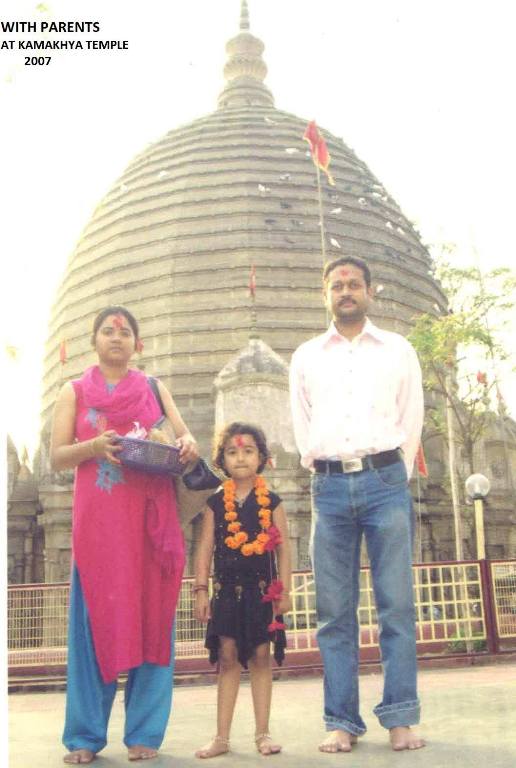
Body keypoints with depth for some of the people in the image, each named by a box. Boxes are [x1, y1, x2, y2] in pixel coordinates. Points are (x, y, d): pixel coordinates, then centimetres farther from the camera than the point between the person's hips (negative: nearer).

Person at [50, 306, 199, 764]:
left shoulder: (155, 390, 15)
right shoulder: (75, 392, 12)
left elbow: (185, 442, 7)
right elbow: (57, 457, 4)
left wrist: (187, 446, -16)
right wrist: (93, 446, -15)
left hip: (151, 518, 1)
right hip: (97, 520, -1)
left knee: (151, 618, -1)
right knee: (95, 619, -2)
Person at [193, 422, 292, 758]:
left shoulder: (271, 502, 1)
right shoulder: (216, 503, 4)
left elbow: (283, 548, 1)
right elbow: (205, 548, 4)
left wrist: (284, 591, -3)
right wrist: (201, 590, -1)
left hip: (263, 590, -1)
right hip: (227, 589, 1)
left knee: (261, 657, 4)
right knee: (227, 658, 4)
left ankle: (263, 732, 15)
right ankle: (222, 737, 11)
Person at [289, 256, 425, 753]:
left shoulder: (397, 350, 11)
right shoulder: (306, 356, 14)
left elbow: (411, 420, 9)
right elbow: (302, 425, 15)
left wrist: (391, 477, 6)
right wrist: (323, 472, 8)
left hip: (385, 481, -1)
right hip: (329, 487, 1)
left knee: (396, 605, -3)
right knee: (334, 611, 1)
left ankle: (400, 719, 5)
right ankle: (341, 722, 7)